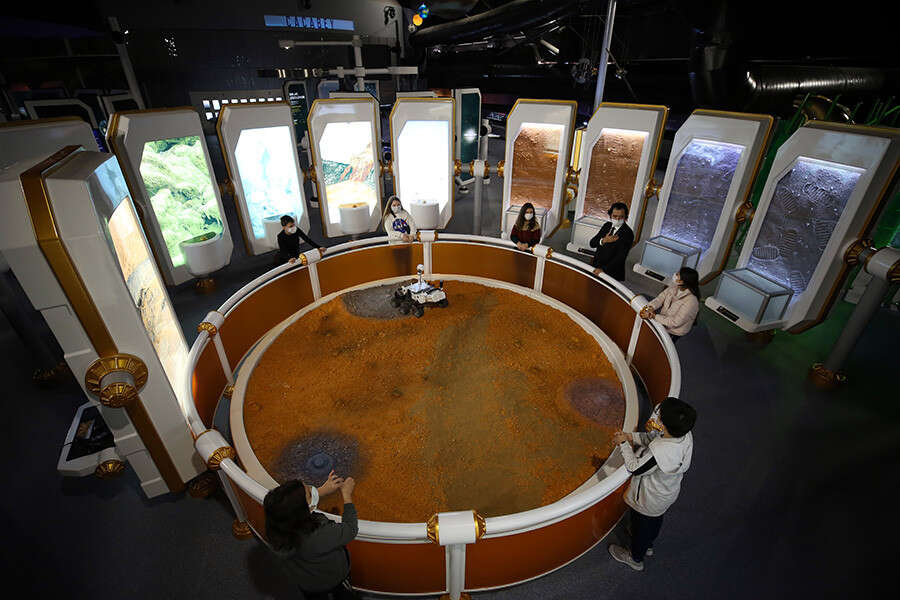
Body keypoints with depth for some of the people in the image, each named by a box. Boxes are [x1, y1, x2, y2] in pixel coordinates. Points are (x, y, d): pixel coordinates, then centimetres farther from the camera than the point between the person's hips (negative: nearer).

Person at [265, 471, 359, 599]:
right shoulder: (318, 538, -47)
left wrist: (322, 490, -15)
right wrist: (347, 495, -20)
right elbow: (350, 529, -29)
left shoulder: (274, 527, -32)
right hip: (333, 580, -4)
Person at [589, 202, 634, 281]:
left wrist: (604, 269, -29)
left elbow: (621, 257, -21)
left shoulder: (628, 233, -13)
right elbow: (592, 243, 5)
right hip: (595, 267, 5)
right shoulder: (607, 225, 7)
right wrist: (603, 240, -15)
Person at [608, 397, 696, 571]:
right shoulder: (685, 435, -23)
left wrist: (624, 444, -18)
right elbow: (654, 438, -4)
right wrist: (631, 436, -11)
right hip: (669, 493, 7)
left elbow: (635, 468, -27)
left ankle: (635, 558, 51)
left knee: (641, 525, 23)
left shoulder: (659, 452, -45)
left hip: (649, 501, -7)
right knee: (655, 520, 34)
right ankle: (648, 545, 63)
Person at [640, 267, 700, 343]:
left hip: (673, 332, -7)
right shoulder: (674, 287, -8)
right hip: (662, 318, 7)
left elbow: (675, 322, -29)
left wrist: (654, 316, -32)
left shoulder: (691, 301, -29)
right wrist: (650, 307, -29)